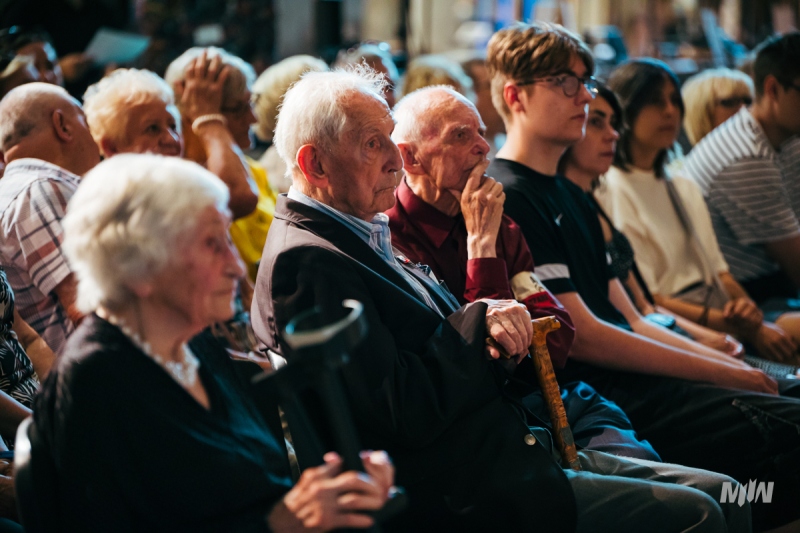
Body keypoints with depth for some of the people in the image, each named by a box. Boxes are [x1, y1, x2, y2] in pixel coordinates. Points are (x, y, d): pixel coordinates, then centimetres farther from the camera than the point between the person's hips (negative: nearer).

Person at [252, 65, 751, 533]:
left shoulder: (370, 236, 17)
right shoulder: (305, 261, -16)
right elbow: (406, 416, -21)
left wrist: (495, 334, -6)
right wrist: (479, 324, -11)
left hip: (520, 450, 10)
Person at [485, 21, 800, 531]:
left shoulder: (570, 196, 21)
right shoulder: (509, 199, -10)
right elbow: (583, 336, -14)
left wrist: (731, 364, 6)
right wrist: (718, 372, -10)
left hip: (632, 374, 10)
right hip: (601, 397, -10)